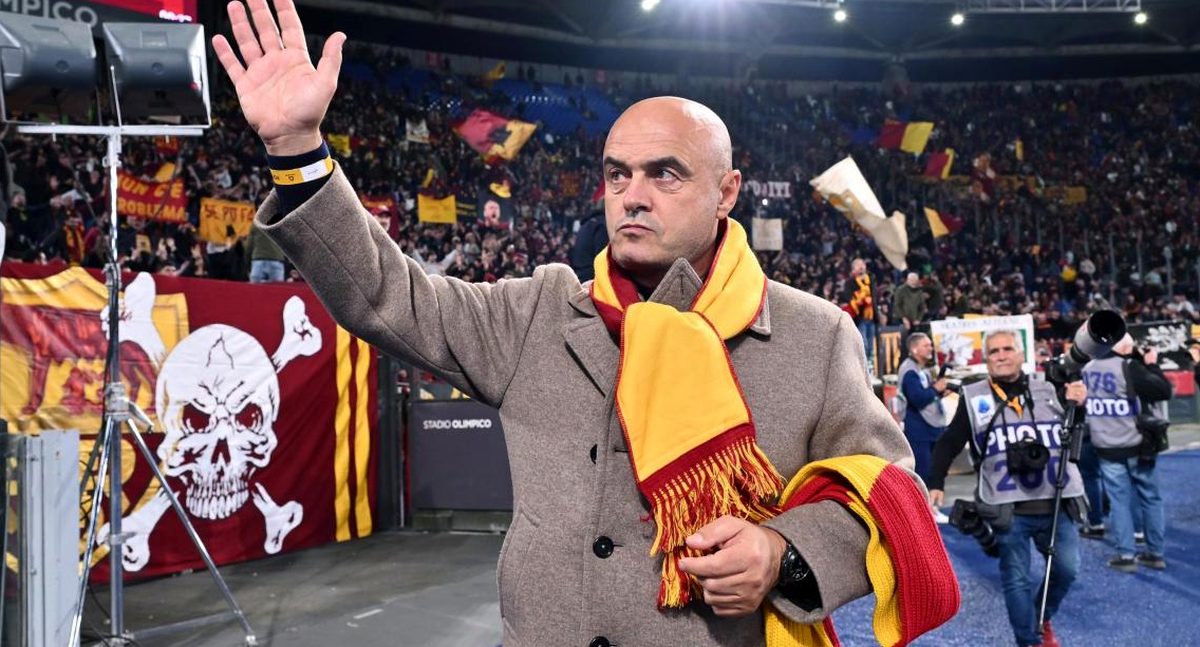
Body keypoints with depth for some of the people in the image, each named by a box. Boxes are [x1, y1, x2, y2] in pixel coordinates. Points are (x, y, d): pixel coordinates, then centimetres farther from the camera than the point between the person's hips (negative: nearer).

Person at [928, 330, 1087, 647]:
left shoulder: (1047, 391, 10)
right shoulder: (973, 397, 2)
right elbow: (948, 444, 5)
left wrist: (1076, 407, 1)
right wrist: (936, 484, -4)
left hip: (1055, 505, 3)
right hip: (1008, 510, -3)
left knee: (1066, 568, 8)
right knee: (1017, 579, 1)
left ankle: (1043, 619, 34)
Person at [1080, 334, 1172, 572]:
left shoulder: (1086, 370, 2)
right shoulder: (1129, 367, -14)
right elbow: (1164, 391, -14)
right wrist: (1152, 365, 1)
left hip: (1107, 448, 3)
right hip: (1137, 446, -3)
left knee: (1119, 500, 7)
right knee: (1151, 498, 12)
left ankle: (1125, 555, 5)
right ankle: (1155, 553, 18)